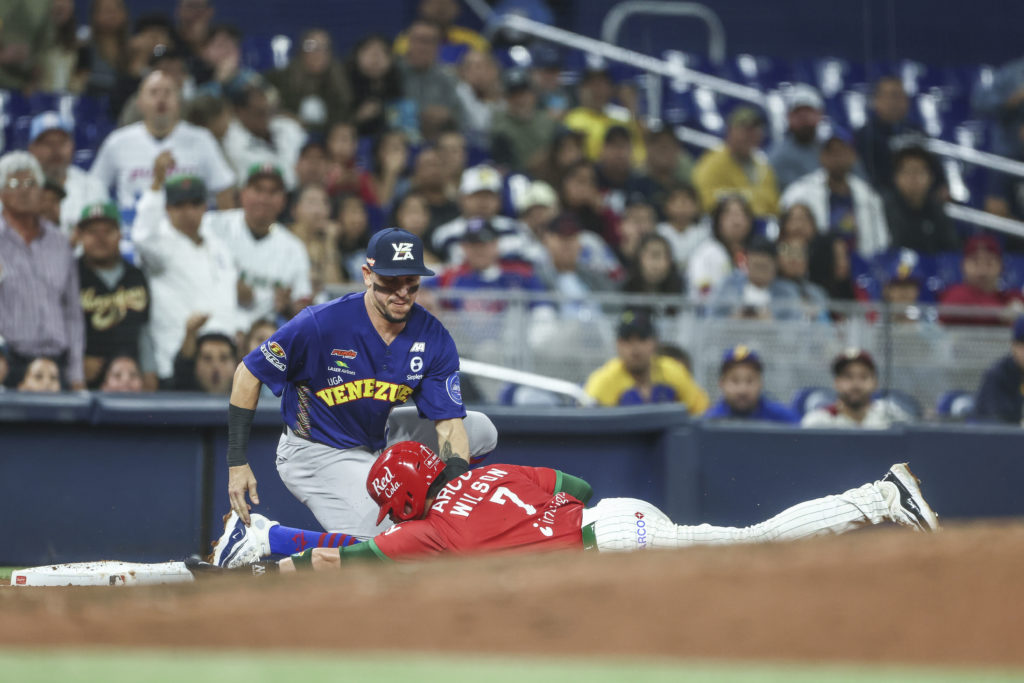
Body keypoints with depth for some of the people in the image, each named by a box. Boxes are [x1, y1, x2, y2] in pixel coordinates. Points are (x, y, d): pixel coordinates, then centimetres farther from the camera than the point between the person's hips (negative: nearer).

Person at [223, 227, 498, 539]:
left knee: (481, 430, 4)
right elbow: (249, 373, -15)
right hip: (316, 452, -7)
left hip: (379, 439, 7)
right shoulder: (319, 324, -25)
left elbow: (449, 425, -13)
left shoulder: (434, 339, -13)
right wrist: (237, 464, -18)